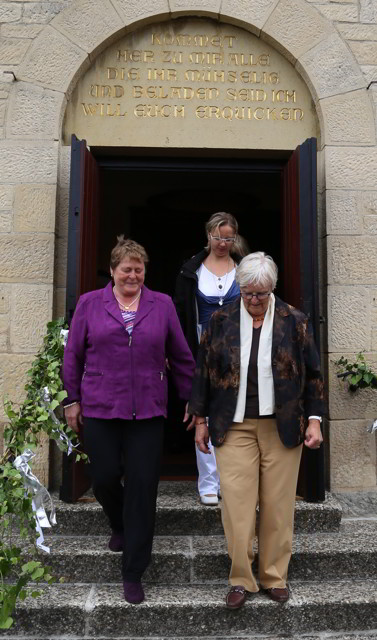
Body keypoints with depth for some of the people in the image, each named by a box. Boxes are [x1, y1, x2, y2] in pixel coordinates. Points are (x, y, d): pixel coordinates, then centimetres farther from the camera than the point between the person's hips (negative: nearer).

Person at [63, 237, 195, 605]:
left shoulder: (162, 305, 6)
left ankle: (133, 573, 16)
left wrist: (190, 399, 10)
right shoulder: (89, 304, 5)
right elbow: (73, 355, 8)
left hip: (147, 411, 0)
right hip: (99, 409, 0)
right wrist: (72, 399, 6)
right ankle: (120, 527, 42)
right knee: (104, 478, 6)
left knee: (142, 487, 1)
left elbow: (181, 357, 9)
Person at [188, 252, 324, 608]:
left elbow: (312, 375, 5)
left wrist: (314, 420, 0)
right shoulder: (221, 321, 1)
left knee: (278, 505, 7)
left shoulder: (294, 322, 0)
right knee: (236, 503, -1)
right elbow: (204, 371, 6)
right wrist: (200, 420, 6)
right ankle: (241, 579, 17)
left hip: (282, 428, 0)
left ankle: (274, 577, 26)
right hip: (234, 427, 0)